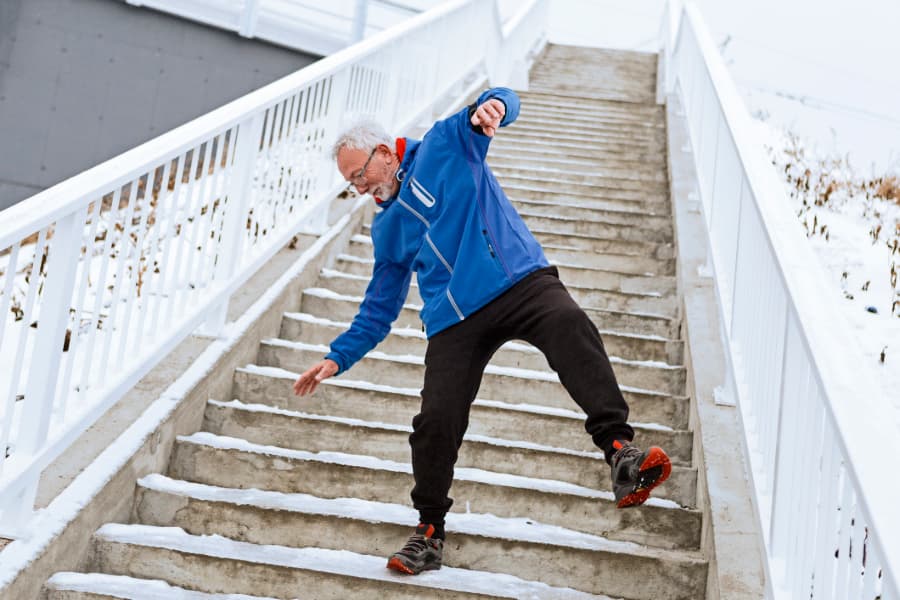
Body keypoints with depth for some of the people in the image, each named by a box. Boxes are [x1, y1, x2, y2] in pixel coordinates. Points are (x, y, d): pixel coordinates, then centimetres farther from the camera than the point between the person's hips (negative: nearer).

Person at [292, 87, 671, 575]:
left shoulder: (445, 144, 12)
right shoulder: (387, 229, 23)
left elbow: (502, 104, 0)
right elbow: (378, 310, 25)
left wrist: (491, 105, -25)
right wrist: (337, 358, 16)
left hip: (521, 281, -3)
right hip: (454, 322, 4)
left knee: (569, 325, -34)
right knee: (436, 420, -9)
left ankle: (620, 452, -43)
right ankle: (430, 531, 11)